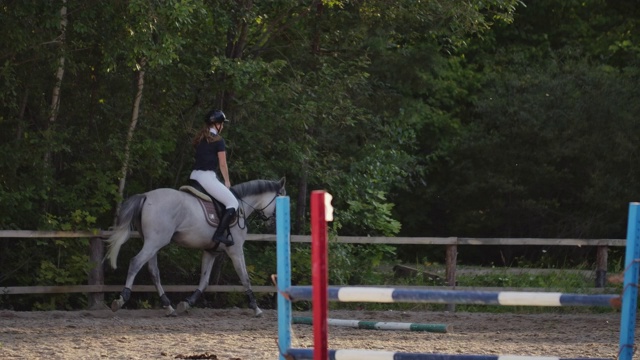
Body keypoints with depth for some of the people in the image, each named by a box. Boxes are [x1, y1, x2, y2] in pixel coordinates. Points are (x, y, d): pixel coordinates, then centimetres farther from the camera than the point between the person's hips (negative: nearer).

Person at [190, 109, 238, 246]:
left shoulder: (200, 138, 16)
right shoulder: (218, 140, -7)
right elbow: (222, 164, -5)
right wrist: (227, 182, 9)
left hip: (194, 175, 8)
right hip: (207, 177, -8)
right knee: (233, 203, -4)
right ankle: (219, 234, -17)